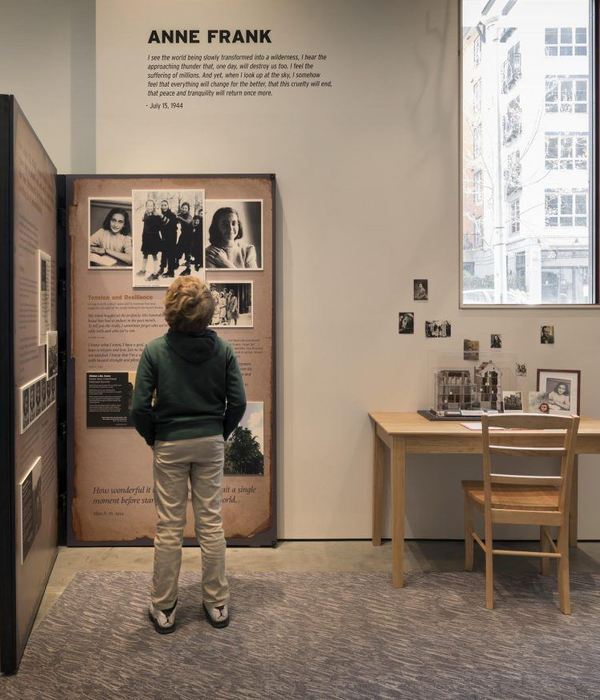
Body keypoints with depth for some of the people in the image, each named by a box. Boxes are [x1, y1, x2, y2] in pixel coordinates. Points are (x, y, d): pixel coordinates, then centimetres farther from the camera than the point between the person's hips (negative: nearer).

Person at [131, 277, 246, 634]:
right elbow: (238, 402, -6)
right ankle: (217, 604, 23)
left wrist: (151, 438, 5)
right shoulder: (222, 349, -6)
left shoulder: (155, 350, -11)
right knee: (212, 522, 11)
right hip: (210, 443, 2)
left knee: (169, 527, 9)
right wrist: (221, 433, 9)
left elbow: (140, 407, -12)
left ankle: (164, 608, 21)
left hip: (170, 445, -1)